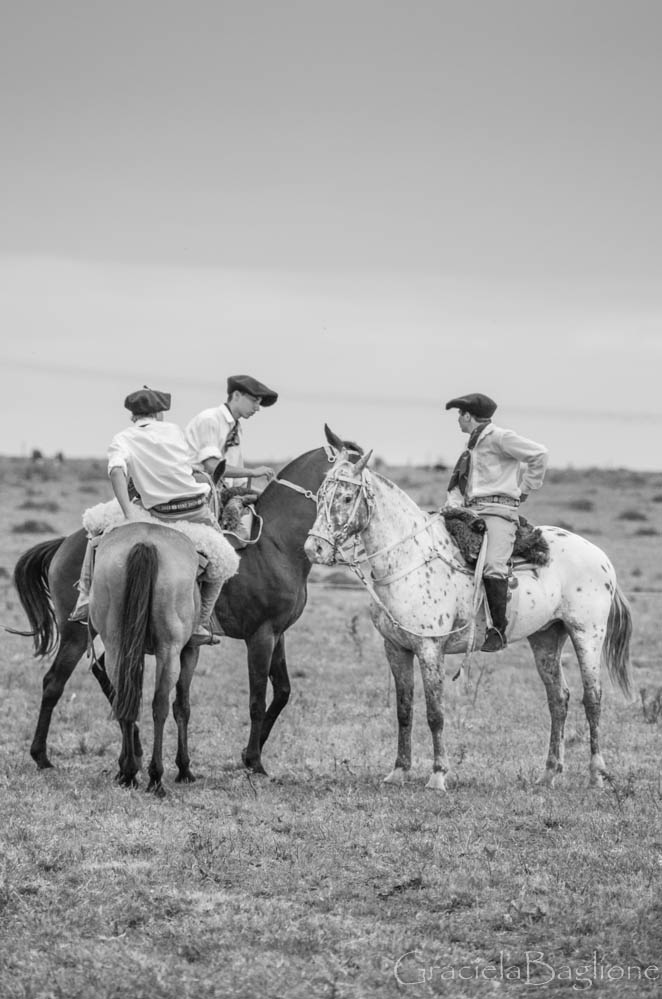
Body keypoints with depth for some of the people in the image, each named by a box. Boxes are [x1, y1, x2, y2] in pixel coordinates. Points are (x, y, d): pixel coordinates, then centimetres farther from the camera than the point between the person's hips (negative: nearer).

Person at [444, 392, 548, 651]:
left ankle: (499, 630, -22)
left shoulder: (499, 438, -2)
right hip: (471, 513, 9)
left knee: (492, 566, -27)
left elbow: (538, 453, -8)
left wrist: (525, 489, -1)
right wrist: (451, 506, 4)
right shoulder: (473, 447, 25)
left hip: (498, 512, -9)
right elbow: (459, 485, 24)